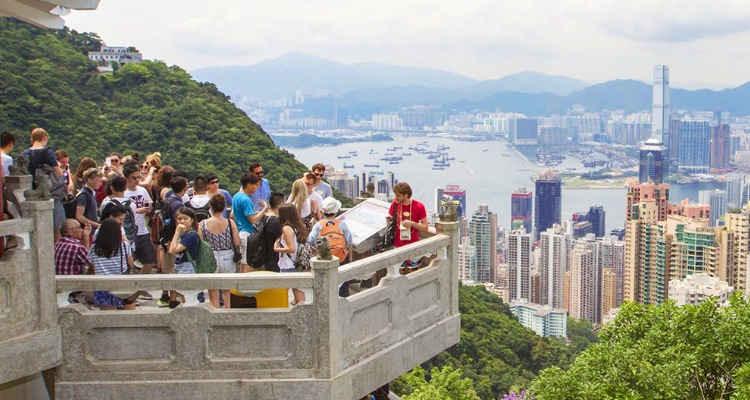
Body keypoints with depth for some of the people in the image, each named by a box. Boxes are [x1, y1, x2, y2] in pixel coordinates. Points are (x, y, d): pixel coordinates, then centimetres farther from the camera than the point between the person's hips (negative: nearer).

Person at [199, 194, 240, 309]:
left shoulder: (203, 224, -8)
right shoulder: (230, 223, -8)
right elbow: (237, 243, -7)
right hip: (227, 260, 1)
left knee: (213, 296, 7)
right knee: (227, 292, 20)